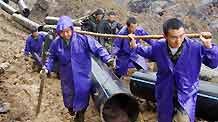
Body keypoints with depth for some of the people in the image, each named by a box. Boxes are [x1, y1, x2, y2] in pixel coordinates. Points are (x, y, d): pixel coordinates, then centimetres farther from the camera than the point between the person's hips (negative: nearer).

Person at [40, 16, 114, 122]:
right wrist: (46, 68, -6)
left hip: (83, 77, -2)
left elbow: (97, 49, -14)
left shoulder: (83, 39, -20)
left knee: (82, 97, 15)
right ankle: (70, 107, 59)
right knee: (68, 94, 24)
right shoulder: (56, 43, -9)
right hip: (67, 77, 3)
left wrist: (107, 59, -25)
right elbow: (52, 57, 7)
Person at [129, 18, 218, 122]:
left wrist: (208, 47, -29)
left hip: (186, 96, -3)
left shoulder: (196, 47, -21)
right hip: (164, 95, 3)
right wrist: (136, 46, -1)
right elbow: (148, 53, 12)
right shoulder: (158, 47, -12)